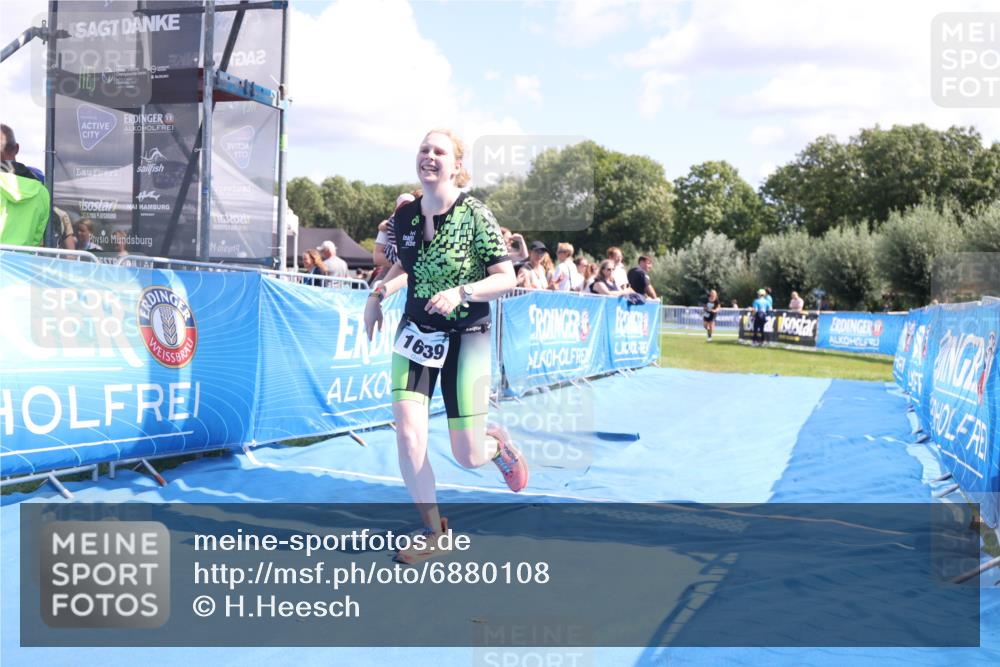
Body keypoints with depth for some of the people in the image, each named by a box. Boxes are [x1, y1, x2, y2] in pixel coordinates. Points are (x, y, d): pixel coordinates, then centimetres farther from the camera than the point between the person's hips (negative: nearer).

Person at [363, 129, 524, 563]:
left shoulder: (475, 215, -13)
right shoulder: (405, 216, 0)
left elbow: (507, 278, -14)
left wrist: (460, 292, -28)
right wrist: (379, 292, 3)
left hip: (466, 336, -4)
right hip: (416, 332, 4)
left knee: (467, 457, -3)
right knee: (407, 435, -12)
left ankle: (498, 442, 37)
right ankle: (433, 532, 9)